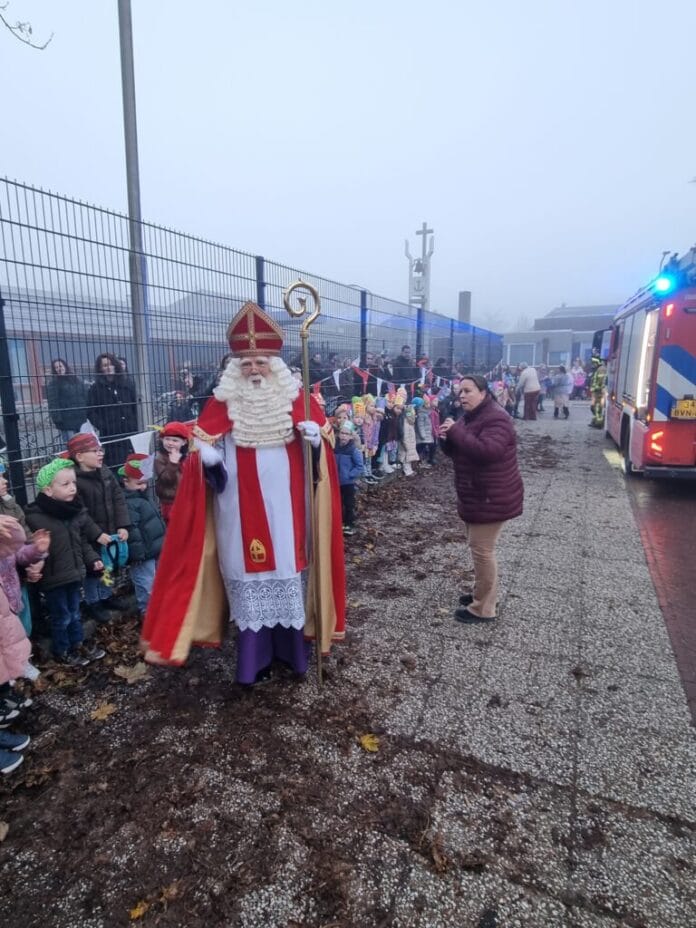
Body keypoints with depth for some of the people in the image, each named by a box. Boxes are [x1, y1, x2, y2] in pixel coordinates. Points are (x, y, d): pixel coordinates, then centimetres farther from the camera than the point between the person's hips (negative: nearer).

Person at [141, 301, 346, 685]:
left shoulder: (295, 397, 2)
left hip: (284, 505, 1)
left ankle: (290, 646, 28)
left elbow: (323, 432, 6)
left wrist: (316, 437, -16)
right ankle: (254, 657, 20)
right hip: (241, 506, 0)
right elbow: (203, 442, 4)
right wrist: (206, 455, -17)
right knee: (249, 568, 6)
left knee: (286, 565, 9)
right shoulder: (224, 401, 1)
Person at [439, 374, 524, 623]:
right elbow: (457, 451, 16)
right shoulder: (470, 417, 12)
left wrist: (456, 431, -28)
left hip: (492, 498, -10)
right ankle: (483, 593, 35)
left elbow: (487, 451, -34)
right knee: (479, 547, 19)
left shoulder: (496, 419, -19)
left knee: (482, 549, -5)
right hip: (477, 495, 10)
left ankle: (483, 608, 7)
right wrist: (447, 439, -7)